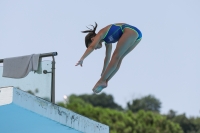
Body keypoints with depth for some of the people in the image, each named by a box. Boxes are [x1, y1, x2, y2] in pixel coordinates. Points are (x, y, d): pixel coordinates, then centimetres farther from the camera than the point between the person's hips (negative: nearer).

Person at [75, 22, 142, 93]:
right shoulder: (108, 41, 29)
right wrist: (104, 73, 46)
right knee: (118, 58, 11)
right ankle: (105, 81, 7)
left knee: (116, 56, -6)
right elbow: (107, 57, 38)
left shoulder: (100, 34, 5)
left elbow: (92, 47, -13)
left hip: (130, 31, -9)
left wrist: (82, 58, -21)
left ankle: (102, 81, -7)